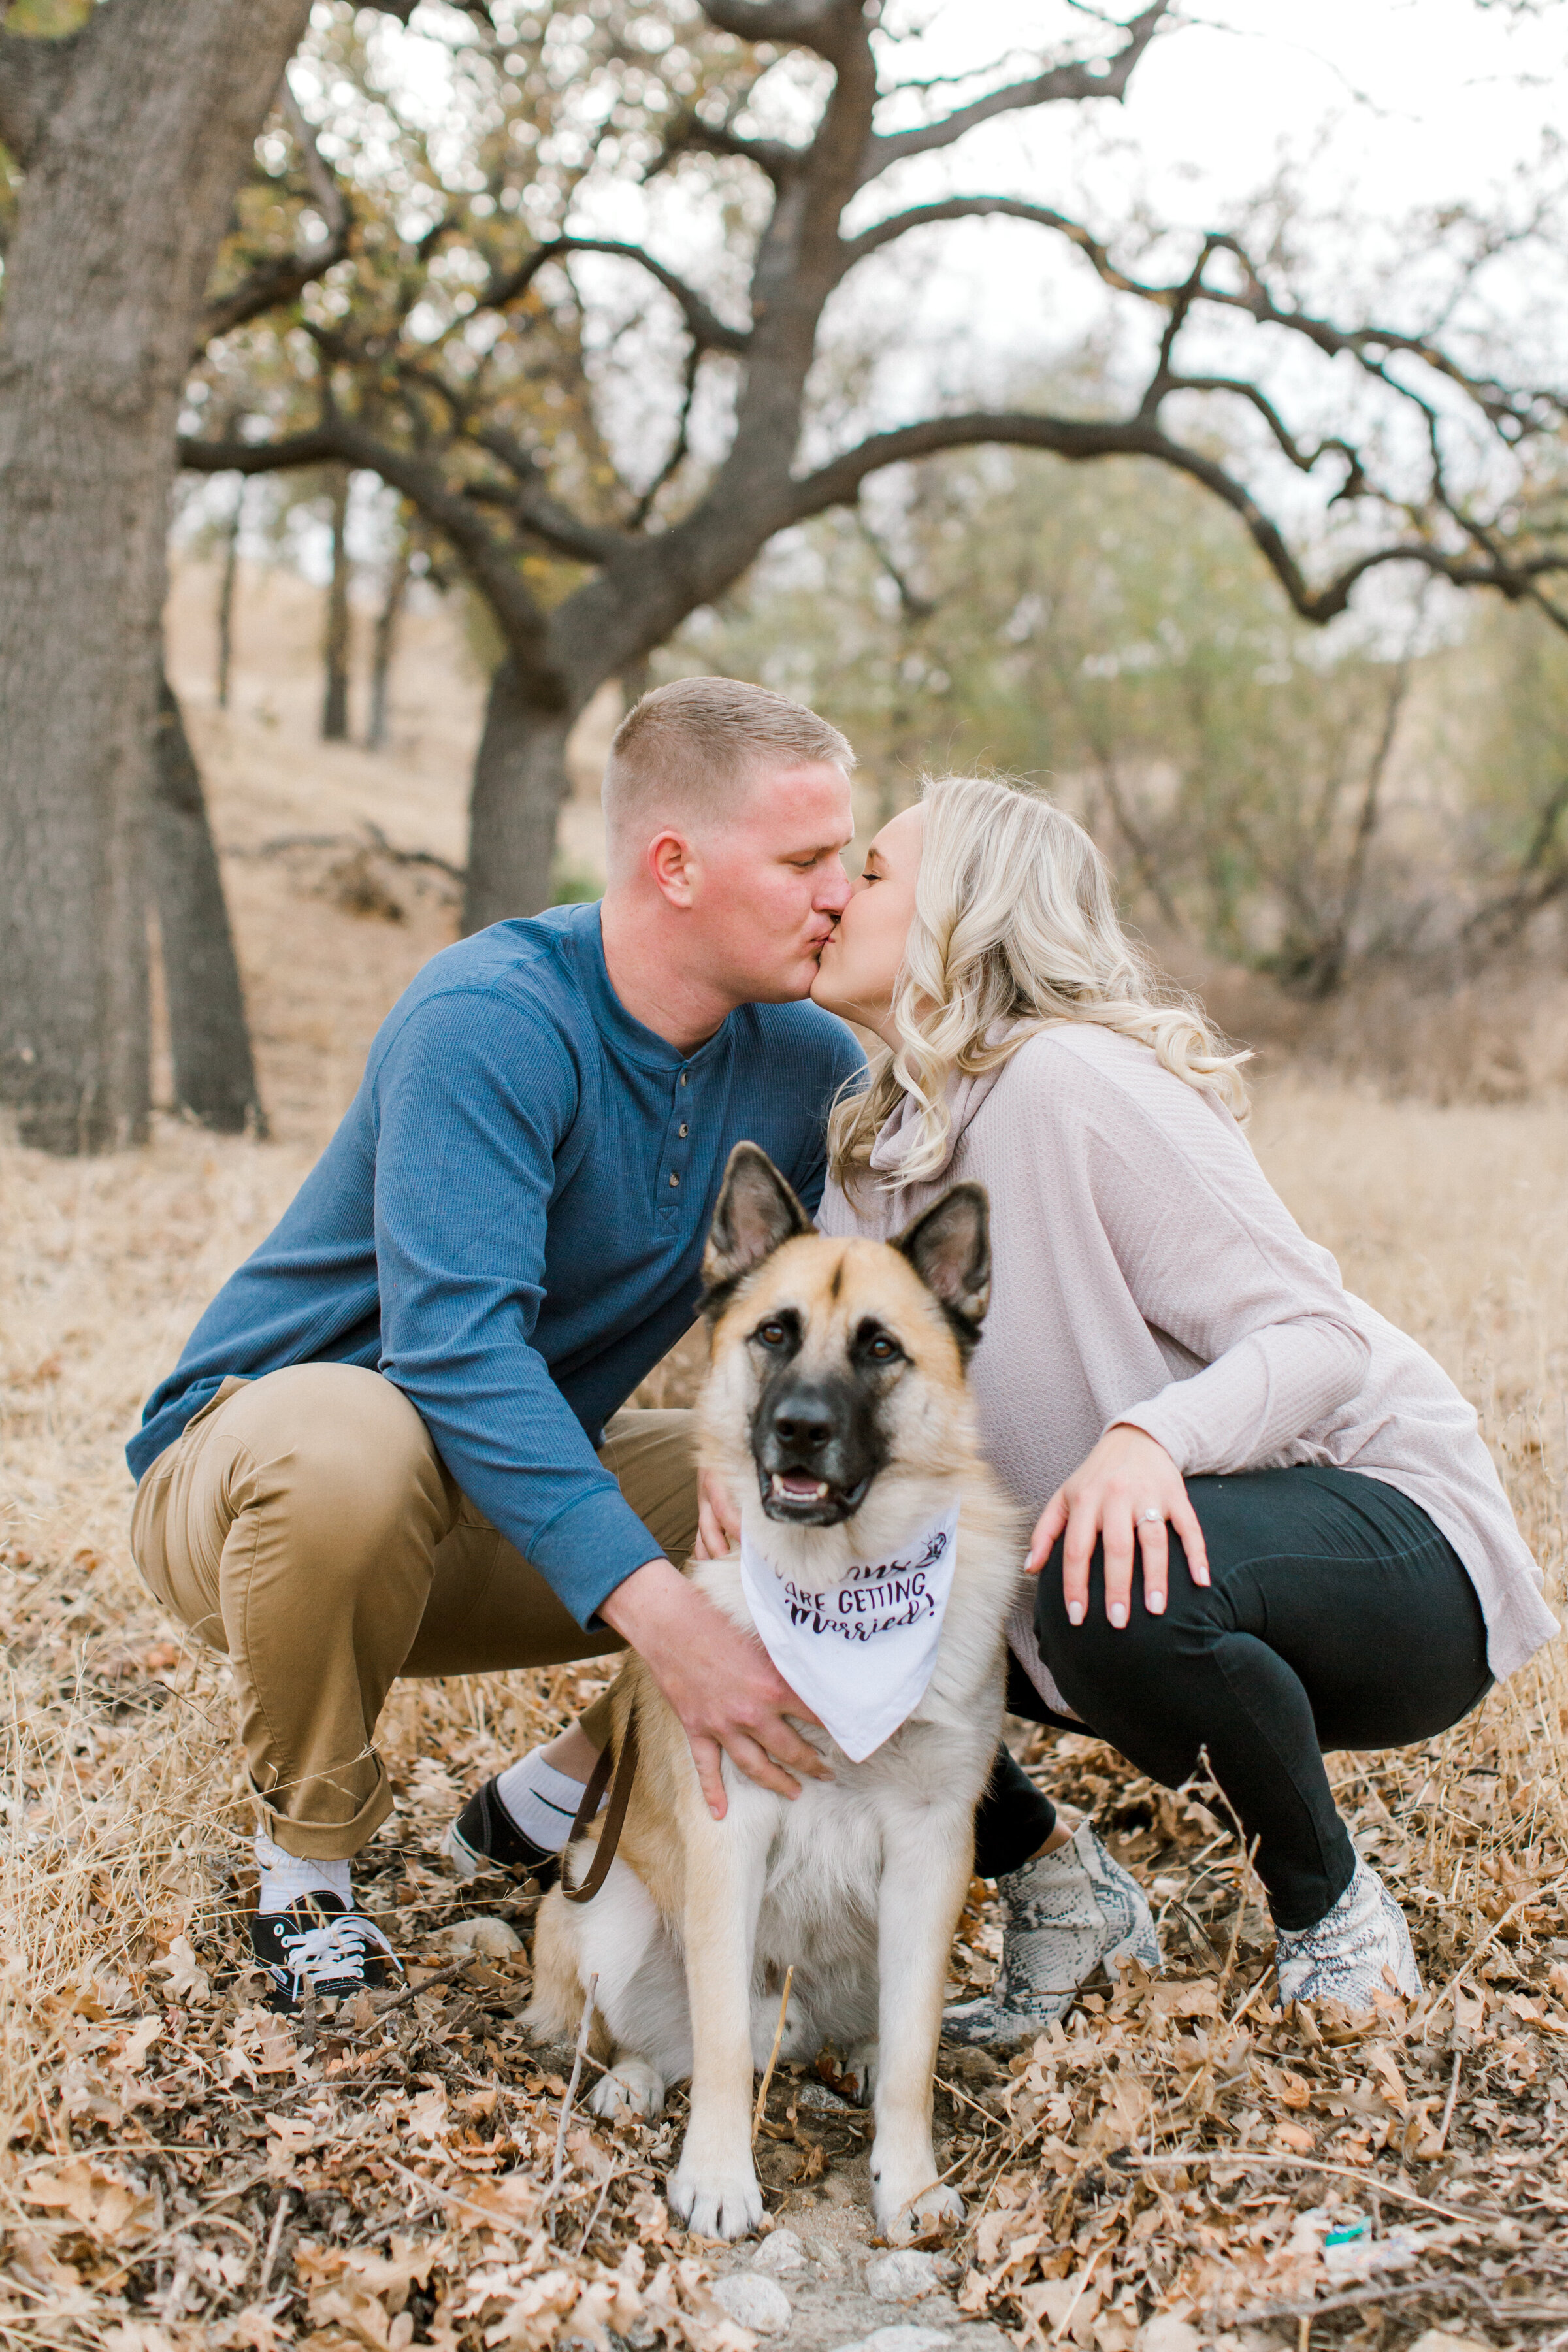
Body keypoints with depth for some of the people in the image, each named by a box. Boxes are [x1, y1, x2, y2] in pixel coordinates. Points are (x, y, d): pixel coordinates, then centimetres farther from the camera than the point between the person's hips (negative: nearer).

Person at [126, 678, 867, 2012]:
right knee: (350, 1437, -40)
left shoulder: (804, 1061, -6)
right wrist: (662, 1616, -46)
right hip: (244, 1476, -6)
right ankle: (306, 1862, -12)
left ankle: (554, 1796, 10)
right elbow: (456, 1347, -37)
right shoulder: (491, 1021, -27)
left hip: (529, 1481, 6)